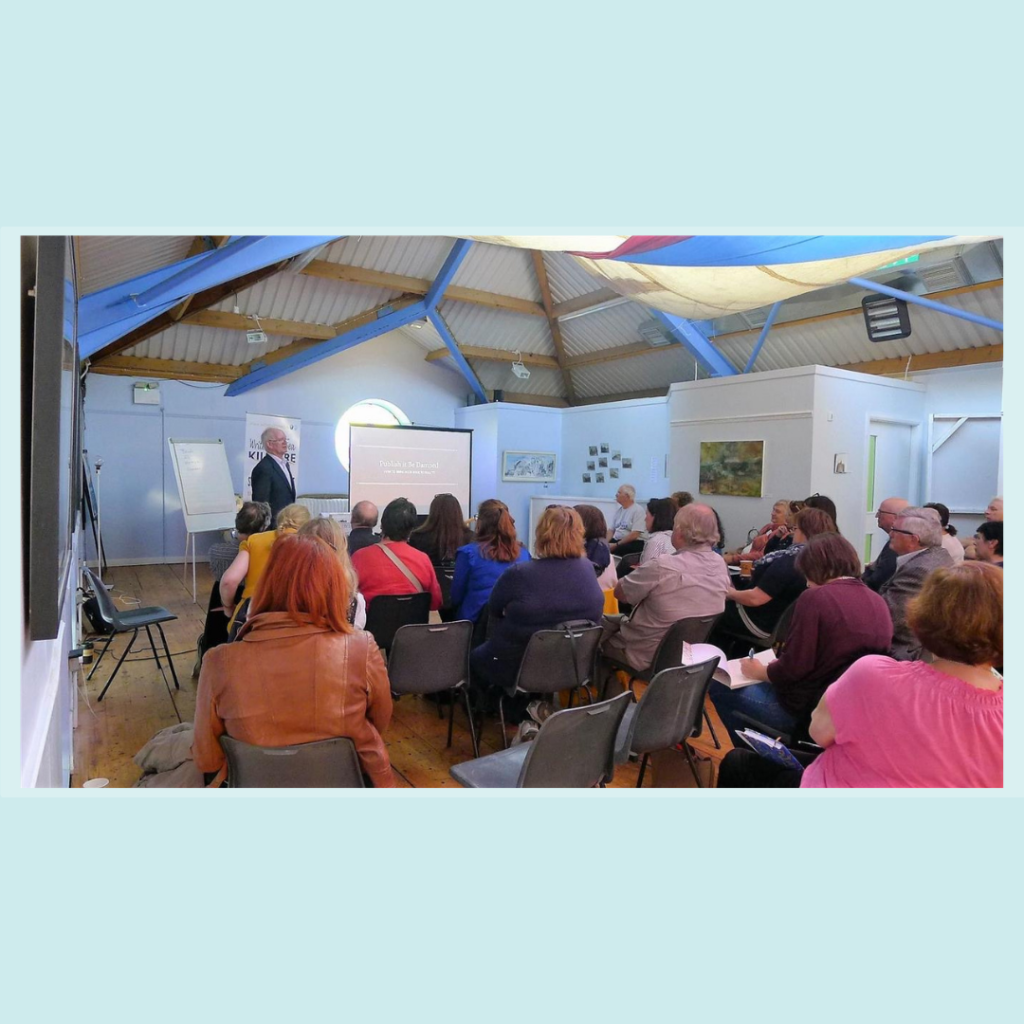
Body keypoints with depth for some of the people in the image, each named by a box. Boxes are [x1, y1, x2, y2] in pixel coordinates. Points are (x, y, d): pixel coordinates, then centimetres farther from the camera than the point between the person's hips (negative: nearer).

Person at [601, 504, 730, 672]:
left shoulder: (662, 566, -31)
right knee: (619, 620, 26)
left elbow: (619, 592, -15)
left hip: (648, 657, -7)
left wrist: (642, 575, 2)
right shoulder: (721, 565, -8)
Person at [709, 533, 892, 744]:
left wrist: (758, 672, 0)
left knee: (719, 687, 7)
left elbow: (793, 667, -20)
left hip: (808, 710, -8)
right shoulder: (879, 602, 2)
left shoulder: (814, 598, -19)